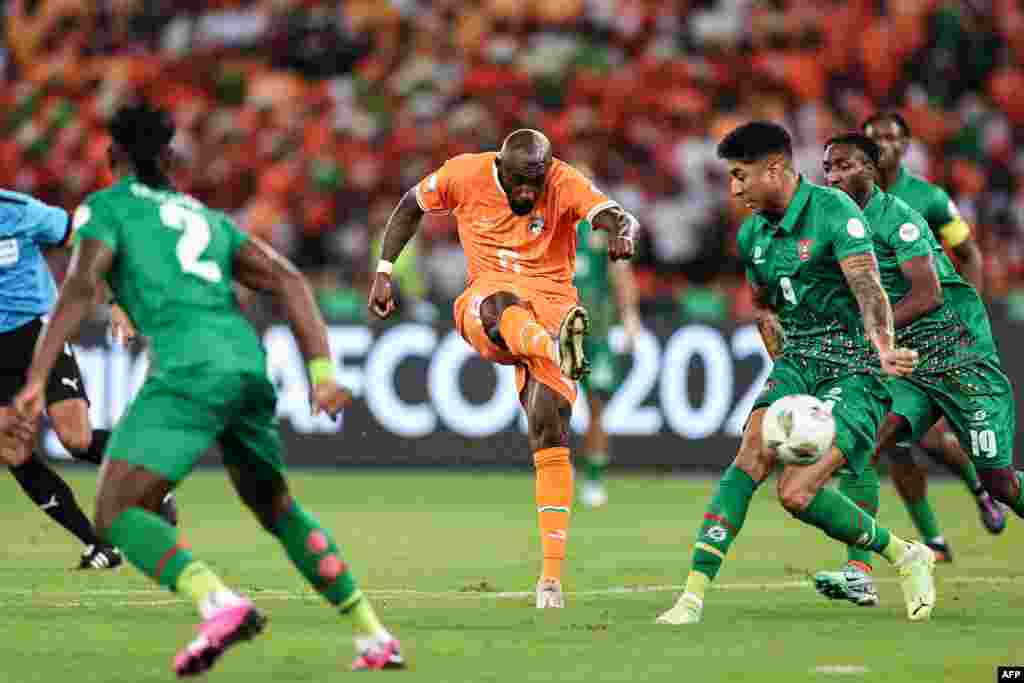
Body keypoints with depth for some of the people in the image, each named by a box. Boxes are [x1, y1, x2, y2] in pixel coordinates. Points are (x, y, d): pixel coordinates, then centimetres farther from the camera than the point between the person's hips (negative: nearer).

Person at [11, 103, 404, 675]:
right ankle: (375, 638, 21)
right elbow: (289, 280, 16)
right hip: (248, 363, 6)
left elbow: (81, 287, -6)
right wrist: (322, 372, 9)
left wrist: (36, 382, -13)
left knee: (119, 515, -5)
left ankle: (219, 603, -31)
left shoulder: (106, 206, 12)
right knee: (277, 507, 27)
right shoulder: (207, 217, 29)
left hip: (189, 369, -6)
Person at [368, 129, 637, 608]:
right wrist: (383, 272, 9)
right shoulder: (465, 175, -4)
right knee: (500, 309, -41)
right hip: (487, 296, 0)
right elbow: (411, 207, 13)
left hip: (550, 303, 0)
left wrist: (623, 232, -49)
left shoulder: (565, 185, -9)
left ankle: (551, 574, -4)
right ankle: (559, 349, -76)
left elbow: (619, 217, -24)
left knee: (549, 438, -10)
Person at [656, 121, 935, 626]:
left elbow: (868, 286, -30)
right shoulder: (752, 234, 8)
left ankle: (905, 556, 5)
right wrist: (785, 363, 13)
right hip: (797, 362, 6)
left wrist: (883, 348, -48)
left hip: (855, 372, -6)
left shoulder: (834, 211, -15)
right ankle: (694, 593, -22)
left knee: (795, 493, -18)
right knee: (752, 457, -19)